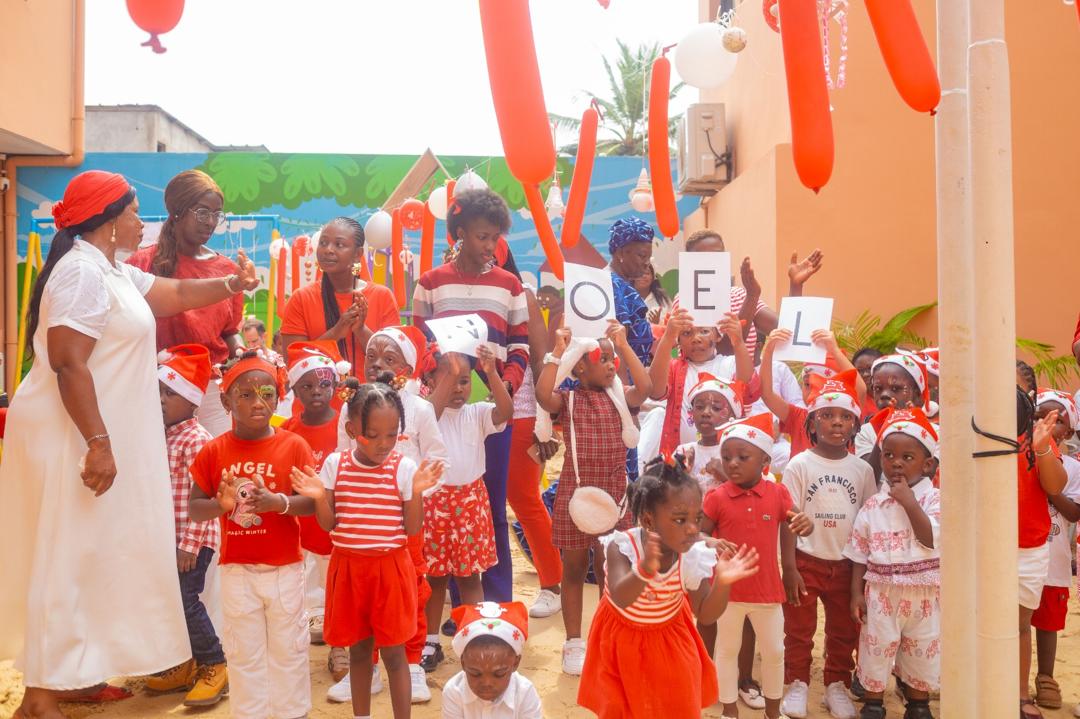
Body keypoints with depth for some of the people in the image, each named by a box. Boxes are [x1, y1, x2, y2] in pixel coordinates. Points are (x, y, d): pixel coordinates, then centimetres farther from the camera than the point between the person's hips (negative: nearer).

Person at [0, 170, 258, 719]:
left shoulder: (115, 271, 13)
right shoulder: (83, 271, -17)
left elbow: (177, 294, 22)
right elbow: (68, 365, -23)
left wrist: (231, 285, 6)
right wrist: (99, 444, -25)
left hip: (92, 433, 10)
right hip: (71, 437, -10)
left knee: (89, 553, 16)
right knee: (66, 557, -3)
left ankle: (71, 674, 28)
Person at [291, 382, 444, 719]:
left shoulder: (404, 468, -9)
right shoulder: (335, 464, -4)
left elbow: (412, 529, -7)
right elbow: (328, 524, -1)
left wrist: (416, 492, -21)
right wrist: (319, 497, -19)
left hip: (390, 567, -2)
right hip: (347, 567, 2)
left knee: (393, 651, 5)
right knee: (358, 648, 17)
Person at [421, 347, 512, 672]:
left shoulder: (478, 413, 0)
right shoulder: (429, 411, -4)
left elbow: (506, 410, -19)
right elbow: (428, 413, -29)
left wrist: (492, 373, -30)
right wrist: (448, 374, -33)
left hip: (471, 499, 1)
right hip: (435, 499, -1)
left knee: (469, 574, 9)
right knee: (435, 573, 11)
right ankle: (431, 642, 24)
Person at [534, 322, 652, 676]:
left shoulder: (618, 397, 4)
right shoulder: (567, 398, -4)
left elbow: (644, 387, -16)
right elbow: (543, 396, -26)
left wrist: (623, 344, -14)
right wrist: (558, 352, -22)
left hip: (614, 493, 3)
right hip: (575, 492, -2)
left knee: (609, 570, 13)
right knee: (574, 569, 9)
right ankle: (574, 643, 22)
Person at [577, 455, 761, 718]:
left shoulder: (694, 556, -23)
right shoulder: (622, 547, -32)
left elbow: (705, 615, -17)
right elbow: (620, 600, -46)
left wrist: (722, 583, -37)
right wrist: (645, 570, -66)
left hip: (669, 639, 2)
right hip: (622, 638, -2)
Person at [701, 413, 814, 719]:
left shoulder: (778, 493, -7)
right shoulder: (717, 498, -11)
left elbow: (797, 523, 1)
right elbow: (700, 535, -7)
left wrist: (805, 525, -23)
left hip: (767, 589, 2)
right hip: (727, 589, -2)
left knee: (774, 651, 16)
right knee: (727, 650, 14)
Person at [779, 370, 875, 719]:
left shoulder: (862, 469, 1)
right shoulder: (800, 465, -8)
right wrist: (789, 568, -13)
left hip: (847, 563, 3)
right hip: (806, 560, -3)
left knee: (844, 631, 14)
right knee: (799, 629, 8)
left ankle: (837, 685, 32)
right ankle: (797, 684, 25)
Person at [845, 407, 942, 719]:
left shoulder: (934, 499, -6)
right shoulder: (873, 505, 0)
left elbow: (933, 539, -22)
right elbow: (860, 553, 4)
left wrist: (909, 502, -21)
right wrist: (857, 593, 0)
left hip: (924, 593, -1)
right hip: (881, 591, 1)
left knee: (922, 655, 14)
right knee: (875, 651, 10)